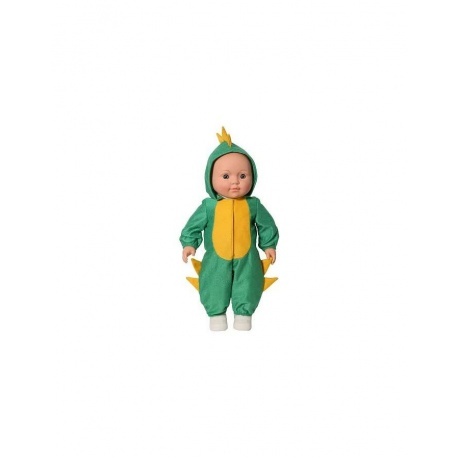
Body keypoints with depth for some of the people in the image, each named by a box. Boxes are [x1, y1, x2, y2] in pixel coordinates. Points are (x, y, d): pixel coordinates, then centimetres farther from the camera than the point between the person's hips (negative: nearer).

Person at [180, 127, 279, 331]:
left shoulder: (254, 205, -4)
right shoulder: (209, 206, -7)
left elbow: (267, 225, 6)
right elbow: (194, 225, 1)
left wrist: (269, 246, 6)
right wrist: (189, 244, -5)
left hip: (247, 259, 1)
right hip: (216, 260, 0)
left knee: (248, 284, 2)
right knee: (214, 284, -1)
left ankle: (244, 313, 17)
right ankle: (216, 313, 14)